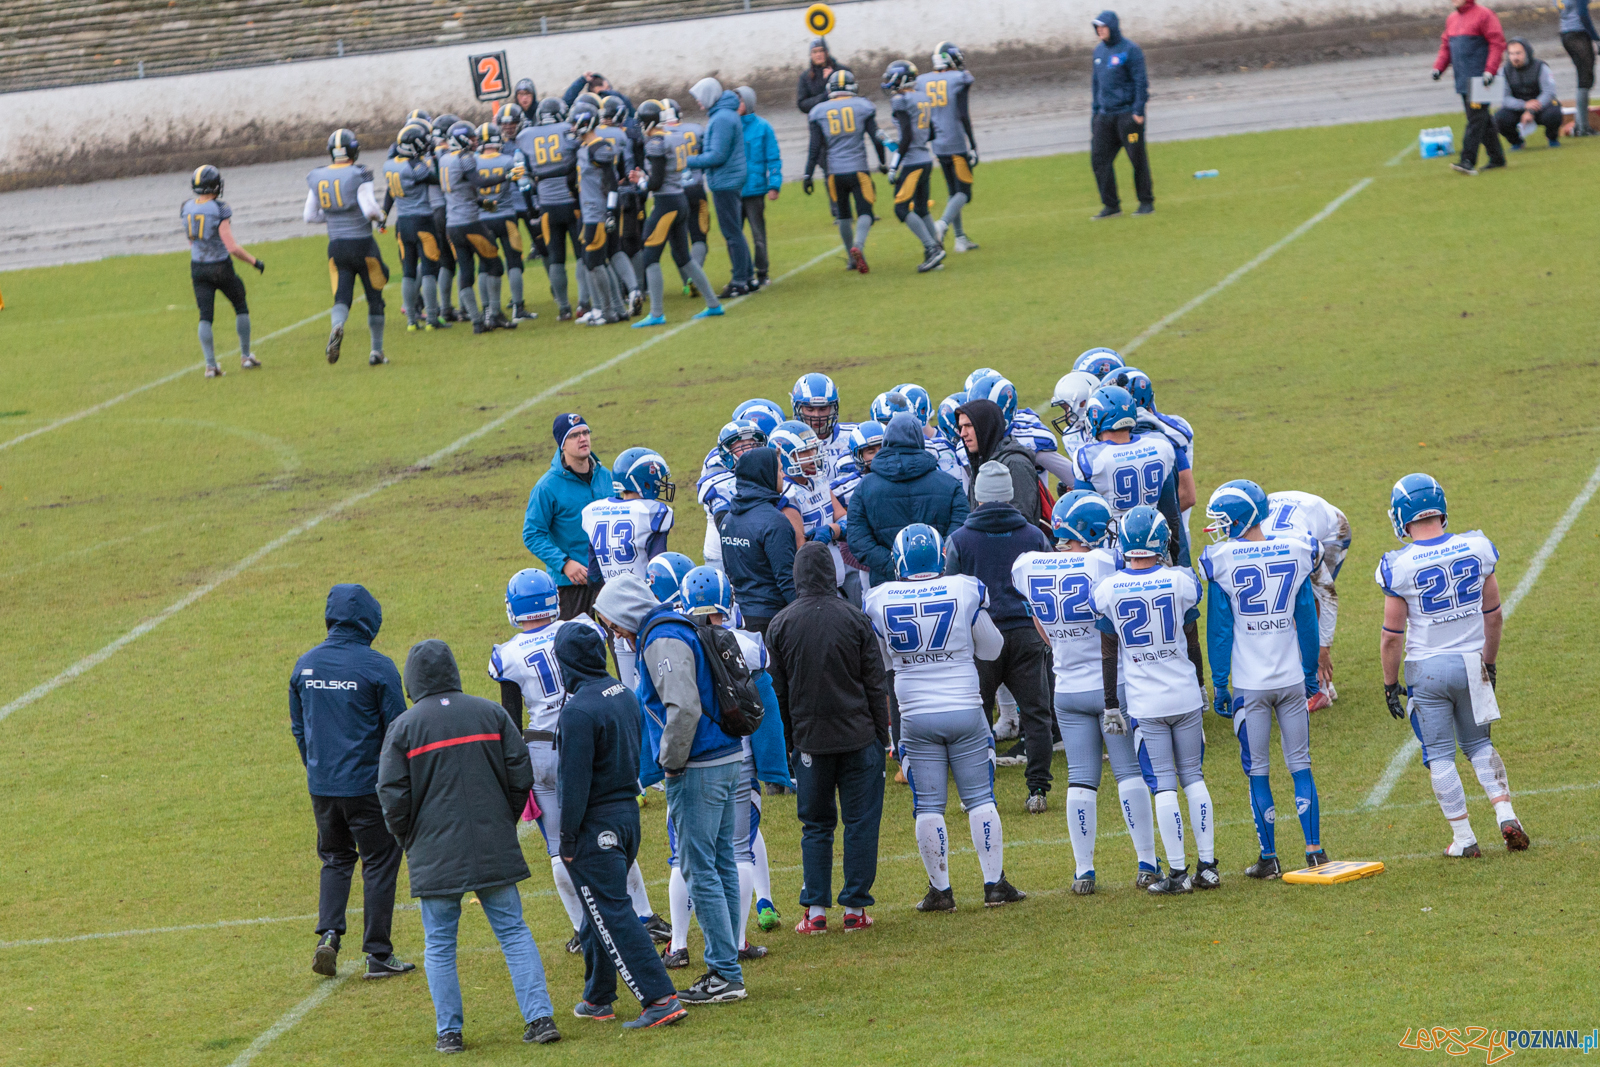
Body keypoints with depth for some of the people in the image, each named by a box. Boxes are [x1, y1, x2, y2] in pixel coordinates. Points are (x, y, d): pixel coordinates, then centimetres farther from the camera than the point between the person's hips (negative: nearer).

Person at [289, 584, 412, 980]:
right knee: (379, 863, 7)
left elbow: (298, 727, 12)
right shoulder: (378, 667, -12)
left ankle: (328, 933, 0)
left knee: (335, 858, 19)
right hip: (368, 784, -4)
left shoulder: (305, 665, 3)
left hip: (321, 785, 5)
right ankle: (378, 954, 8)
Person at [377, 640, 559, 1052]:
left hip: (435, 855, -2)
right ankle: (540, 1017, 2)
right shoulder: (492, 714, 4)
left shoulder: (404, 727, -5)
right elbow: (521, 776, 3)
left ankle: (450, 1031, 6)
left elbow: (393, 797, -6)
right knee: (513, 932, 8)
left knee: (440, 945, 7)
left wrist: (407, 835, 11)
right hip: (495, 848, 2)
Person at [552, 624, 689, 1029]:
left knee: (612, 915, -6)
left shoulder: (578, 711, -21)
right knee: (601, 914, 19)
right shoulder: (624, 695, 6)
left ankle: (660, 999, -12)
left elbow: (575, 782, -20)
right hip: (629, 812, 9)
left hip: (596, 826, -9)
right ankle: (598, 999, 28)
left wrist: (568, 839, -12)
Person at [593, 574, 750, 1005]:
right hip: (727, 760, 10)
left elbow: (683, 708, -25)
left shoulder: (662, 642, -14)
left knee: (699, 870, -6)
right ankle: (725, 968, 17)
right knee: (720, 864, 12)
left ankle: (726, 974, -6)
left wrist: (671, 761, -13)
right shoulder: (681, 631, 17)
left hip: (698, 771, -10)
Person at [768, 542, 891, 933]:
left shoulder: (780, 625, -2)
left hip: (809, 738, 1)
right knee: (860, 821, 5)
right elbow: (875, 684, -2)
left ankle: (816, 909, 6)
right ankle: (854, 907, 5)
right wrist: (882, 735, 7)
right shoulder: (854, 619, -5)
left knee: (816, 824, 10)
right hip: (859, 736, -1)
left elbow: (777, 691, 4)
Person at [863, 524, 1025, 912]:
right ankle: (995, 885, 9)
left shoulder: (880, 601, -4)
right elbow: (991, 649, 6)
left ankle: (940, 890, 8)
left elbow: (880, 661, 8)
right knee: (980, 799, 8)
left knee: (928, 805, 6)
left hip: (916, 716, 0)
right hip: (965, 711, 0)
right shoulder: (967, 591, -7)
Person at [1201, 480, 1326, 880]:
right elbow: (1307, 622, 6)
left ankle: (1269, 858, 9)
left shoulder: (1222, 562, -9)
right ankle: (1315, 851, 9)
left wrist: (1219, 684, 1)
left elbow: (1219, 630, -6)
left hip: (1249, 683, -3)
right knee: (1300, 765, 11)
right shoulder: (1294, 554, 0)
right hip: (1291, 679, 3)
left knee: (1258, 772, 6)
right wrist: (1311, 674, 16)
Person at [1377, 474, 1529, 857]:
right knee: (1479, 744, 19)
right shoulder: (1476, 549, -5)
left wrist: (1390, 683, 3)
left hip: (1426, 668, -3)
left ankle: (1463, 837, 10)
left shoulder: (1400, 567, -15)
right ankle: (1506, 814, 5)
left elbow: (1392, 636, -9)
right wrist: (1489, 663, 18)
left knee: (1440, 754, 7)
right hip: (1471, 663, 3)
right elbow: (1493, 616, 5)